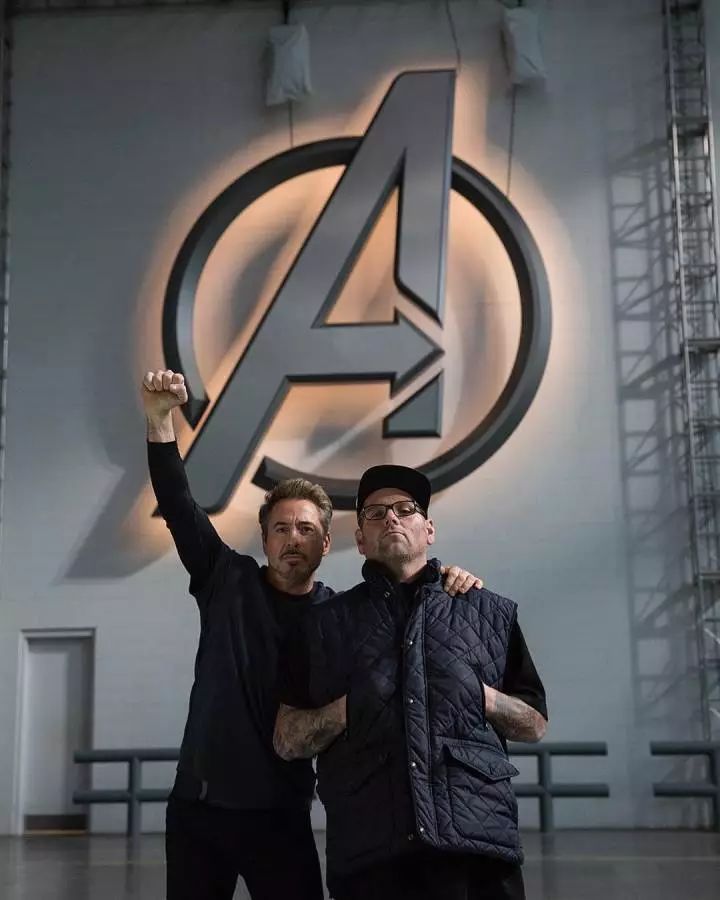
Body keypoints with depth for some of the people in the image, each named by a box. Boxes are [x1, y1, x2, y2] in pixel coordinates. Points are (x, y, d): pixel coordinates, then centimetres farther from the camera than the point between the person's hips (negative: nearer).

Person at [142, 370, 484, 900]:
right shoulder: (228, 581, 1)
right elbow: (178, 506, -7)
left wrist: (447, 589, -24)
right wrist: (160, 421, -19)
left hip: (279, 816, -1)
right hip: (195, 806, 1)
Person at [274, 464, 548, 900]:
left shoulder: (491, 614, 12)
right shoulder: (326, 624, 12)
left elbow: (535, 724, 14)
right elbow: (286, 741, 10)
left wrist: (480, 695, -3)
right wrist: (347, 708, -6)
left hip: (480, 846, 0)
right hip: (369, 854, 0)